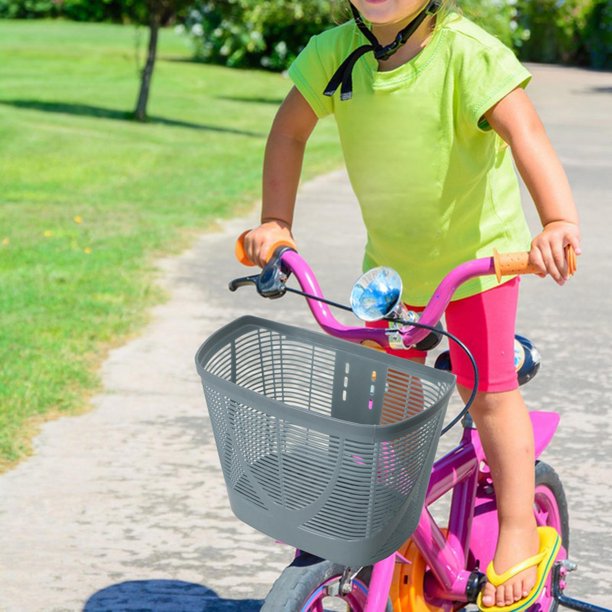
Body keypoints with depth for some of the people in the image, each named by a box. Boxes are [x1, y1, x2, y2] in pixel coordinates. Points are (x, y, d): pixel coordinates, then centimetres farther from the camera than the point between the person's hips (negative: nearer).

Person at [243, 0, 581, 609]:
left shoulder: (466, 53, -27)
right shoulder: (337, 52, -13)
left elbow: (524, 132, -39)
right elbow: (289, 129, 0)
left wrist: (559, 222, -53)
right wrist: (275, 223, -6)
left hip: (477, 248, -5)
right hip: (390, 256, 5)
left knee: (489, 391, -5)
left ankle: (518, 530, 10)